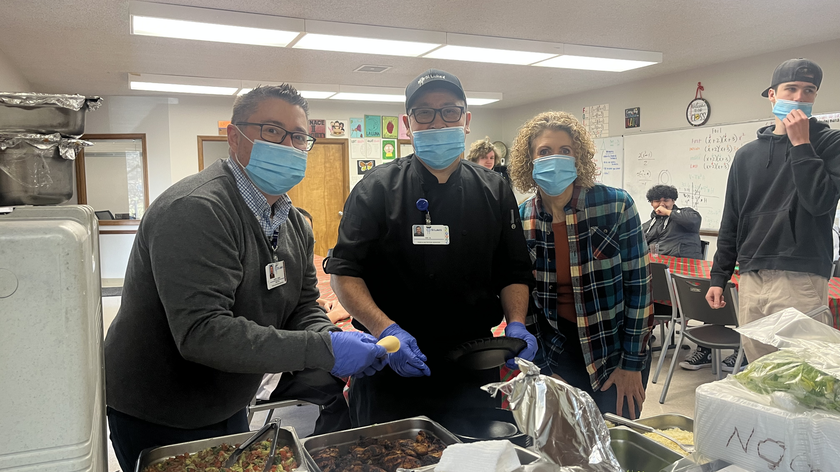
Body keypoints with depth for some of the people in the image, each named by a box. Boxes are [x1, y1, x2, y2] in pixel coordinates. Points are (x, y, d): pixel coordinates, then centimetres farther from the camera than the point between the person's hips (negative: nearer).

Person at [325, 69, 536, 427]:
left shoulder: (494, 192, 5)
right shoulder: (377, 188, -5)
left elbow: (514, 273, 10)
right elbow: (345, 273, -9)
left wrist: (516, 323, -6)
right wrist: (385, 329, -22)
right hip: (393, 367, -2)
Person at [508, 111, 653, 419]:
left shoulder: (615, 205, -14)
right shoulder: (520, 220, -7)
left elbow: (638, 283, -10)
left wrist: (632, 364, -9)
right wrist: (538, 365, 1)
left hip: (615, 349, -2)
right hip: (557, 351, 2)